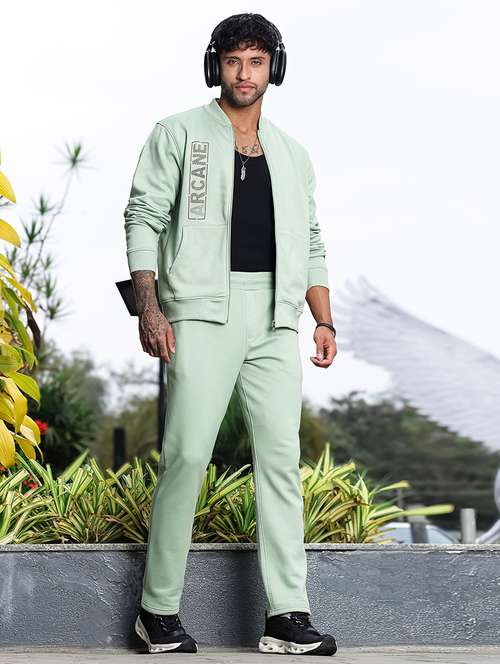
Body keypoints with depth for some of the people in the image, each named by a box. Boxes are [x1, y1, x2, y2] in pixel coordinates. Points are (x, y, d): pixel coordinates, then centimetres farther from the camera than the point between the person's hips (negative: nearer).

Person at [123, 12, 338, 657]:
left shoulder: (291, 154, 22)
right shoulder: (179, 133, 9)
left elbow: (310, 244, 23)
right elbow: (144, 218, 1)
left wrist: (325, 320, 10)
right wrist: (147, 306, -12)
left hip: (277, 318, 4)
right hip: (202, 311, -4)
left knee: (281, 458, -2)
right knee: (187, 454, -11)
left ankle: (287, 616, -1)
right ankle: (159, 609, 0)